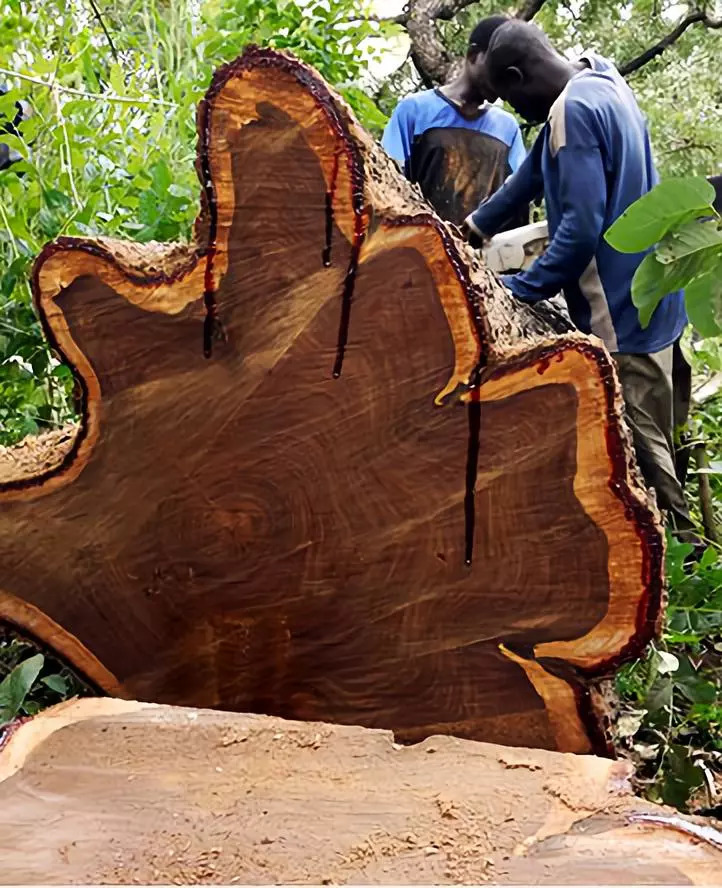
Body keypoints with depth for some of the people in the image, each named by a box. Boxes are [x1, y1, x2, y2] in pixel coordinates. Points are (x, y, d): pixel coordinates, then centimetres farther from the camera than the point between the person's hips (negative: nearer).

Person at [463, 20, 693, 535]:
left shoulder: (574, 110, -18)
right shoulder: (604, 84, 13)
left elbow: (581, 228, -24)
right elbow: (537, 170, 22)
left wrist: (519, 290, -13)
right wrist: (475, 227, 27)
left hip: (623, 317, -10)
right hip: (653, 304, 10)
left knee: (644, 458, -4)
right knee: (654, 450, 15)